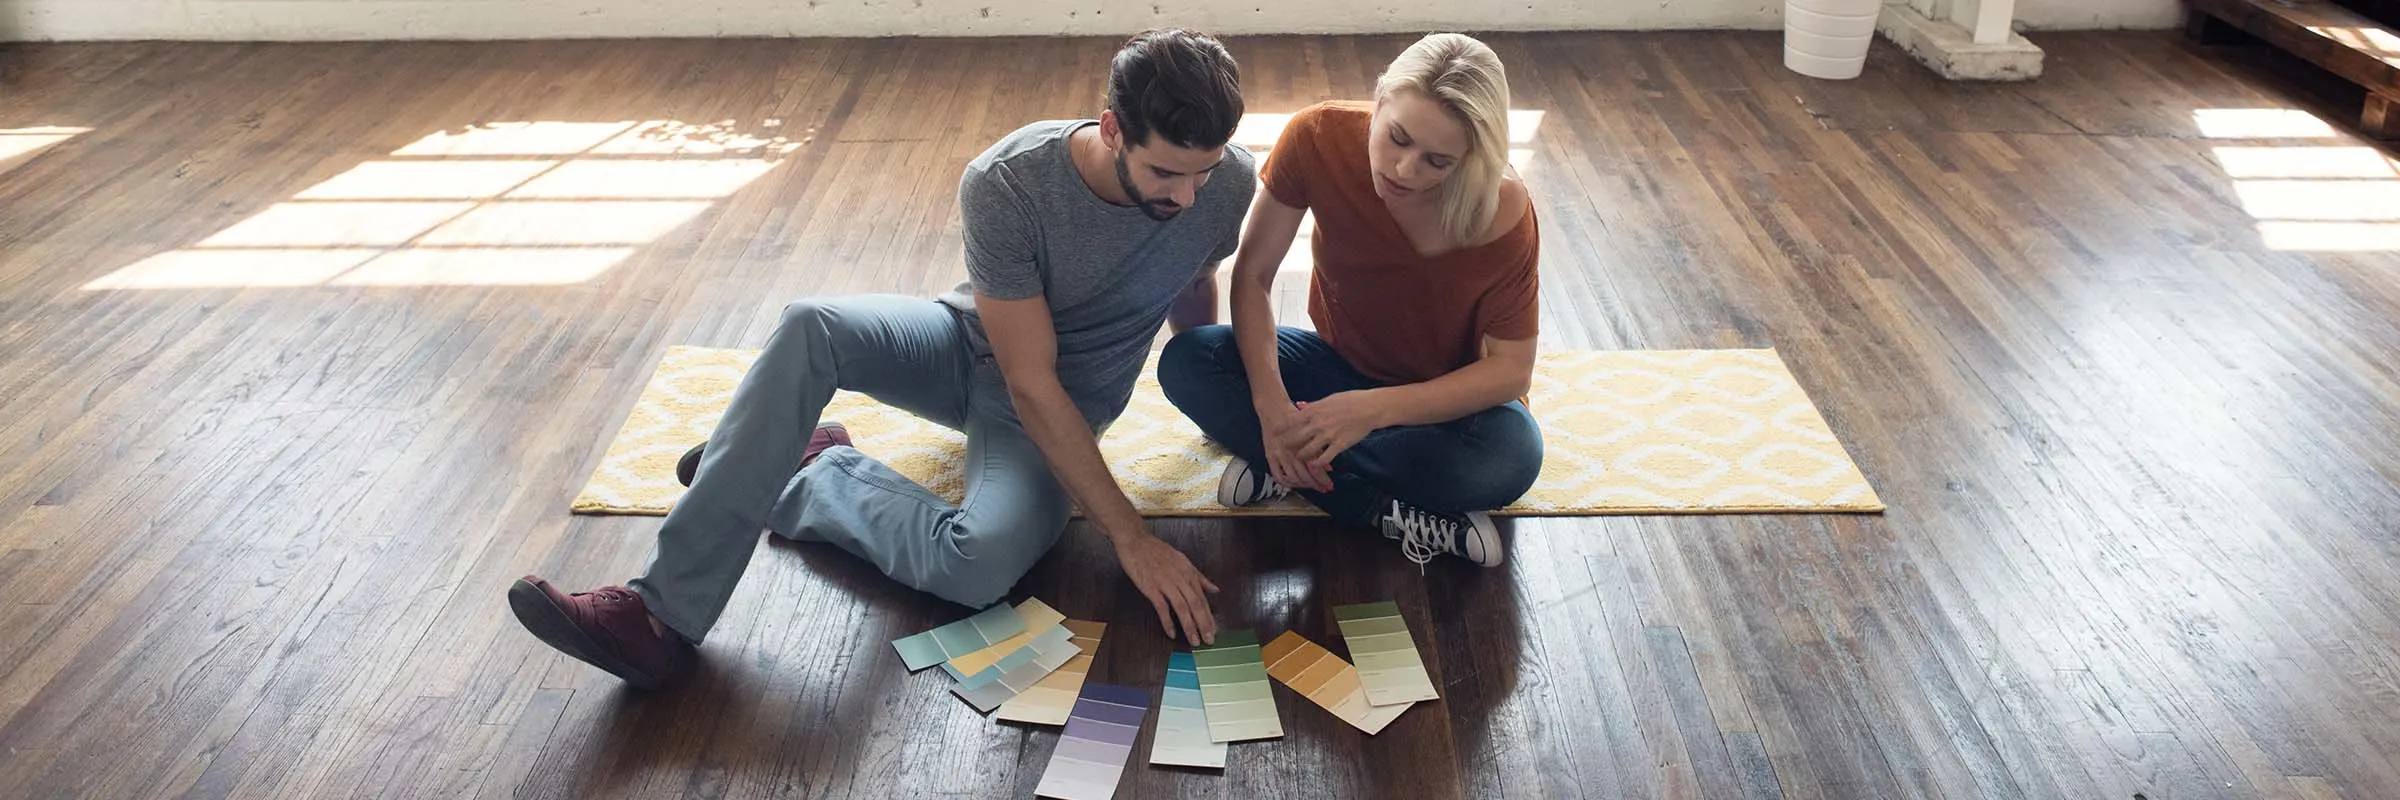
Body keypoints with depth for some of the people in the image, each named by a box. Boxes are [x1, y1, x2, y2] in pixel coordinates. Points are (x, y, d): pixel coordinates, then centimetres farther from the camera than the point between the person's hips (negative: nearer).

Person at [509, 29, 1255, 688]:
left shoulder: (1229, 179, -22)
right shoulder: (1005, 184, -28)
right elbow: (1029, 383, -28)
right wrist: (1130, 535, -31)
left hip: (1068, 405, 0)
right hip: (971, 344, 0)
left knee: (980, 564, -34)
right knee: (811, 327, -32)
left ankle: (818, 476, -5)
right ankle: (664, 613, -29)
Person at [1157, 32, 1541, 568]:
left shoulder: (1503, 211, -28)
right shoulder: (1319, 138, -23)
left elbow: (1510, 368, -23)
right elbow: (1252, 275, -17)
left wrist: (1374, 409, -36)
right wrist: (1270, 401, -32)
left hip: (1451, 394, -2)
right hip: (1341, 362, 2)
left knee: (1511, 458, -36)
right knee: (1186, 362, -23)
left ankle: (1283, 468, -19)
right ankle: (1399, 516, -25)